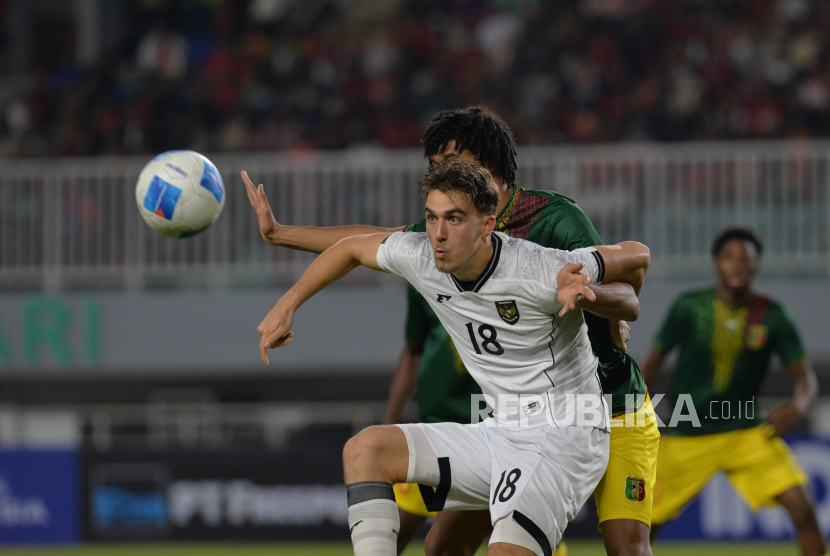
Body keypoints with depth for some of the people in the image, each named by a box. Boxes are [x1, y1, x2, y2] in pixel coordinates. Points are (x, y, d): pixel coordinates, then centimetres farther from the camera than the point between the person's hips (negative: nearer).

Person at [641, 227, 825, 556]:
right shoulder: (689, 307, -9)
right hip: (686, 439, 0)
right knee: (647, 521, 2)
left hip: (747, 433, 0)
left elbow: (806, 378, -3)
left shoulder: (771, 316, -7)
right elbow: (653, 362, 2)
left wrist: (796, 408, -25)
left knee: (802, 507, -16)